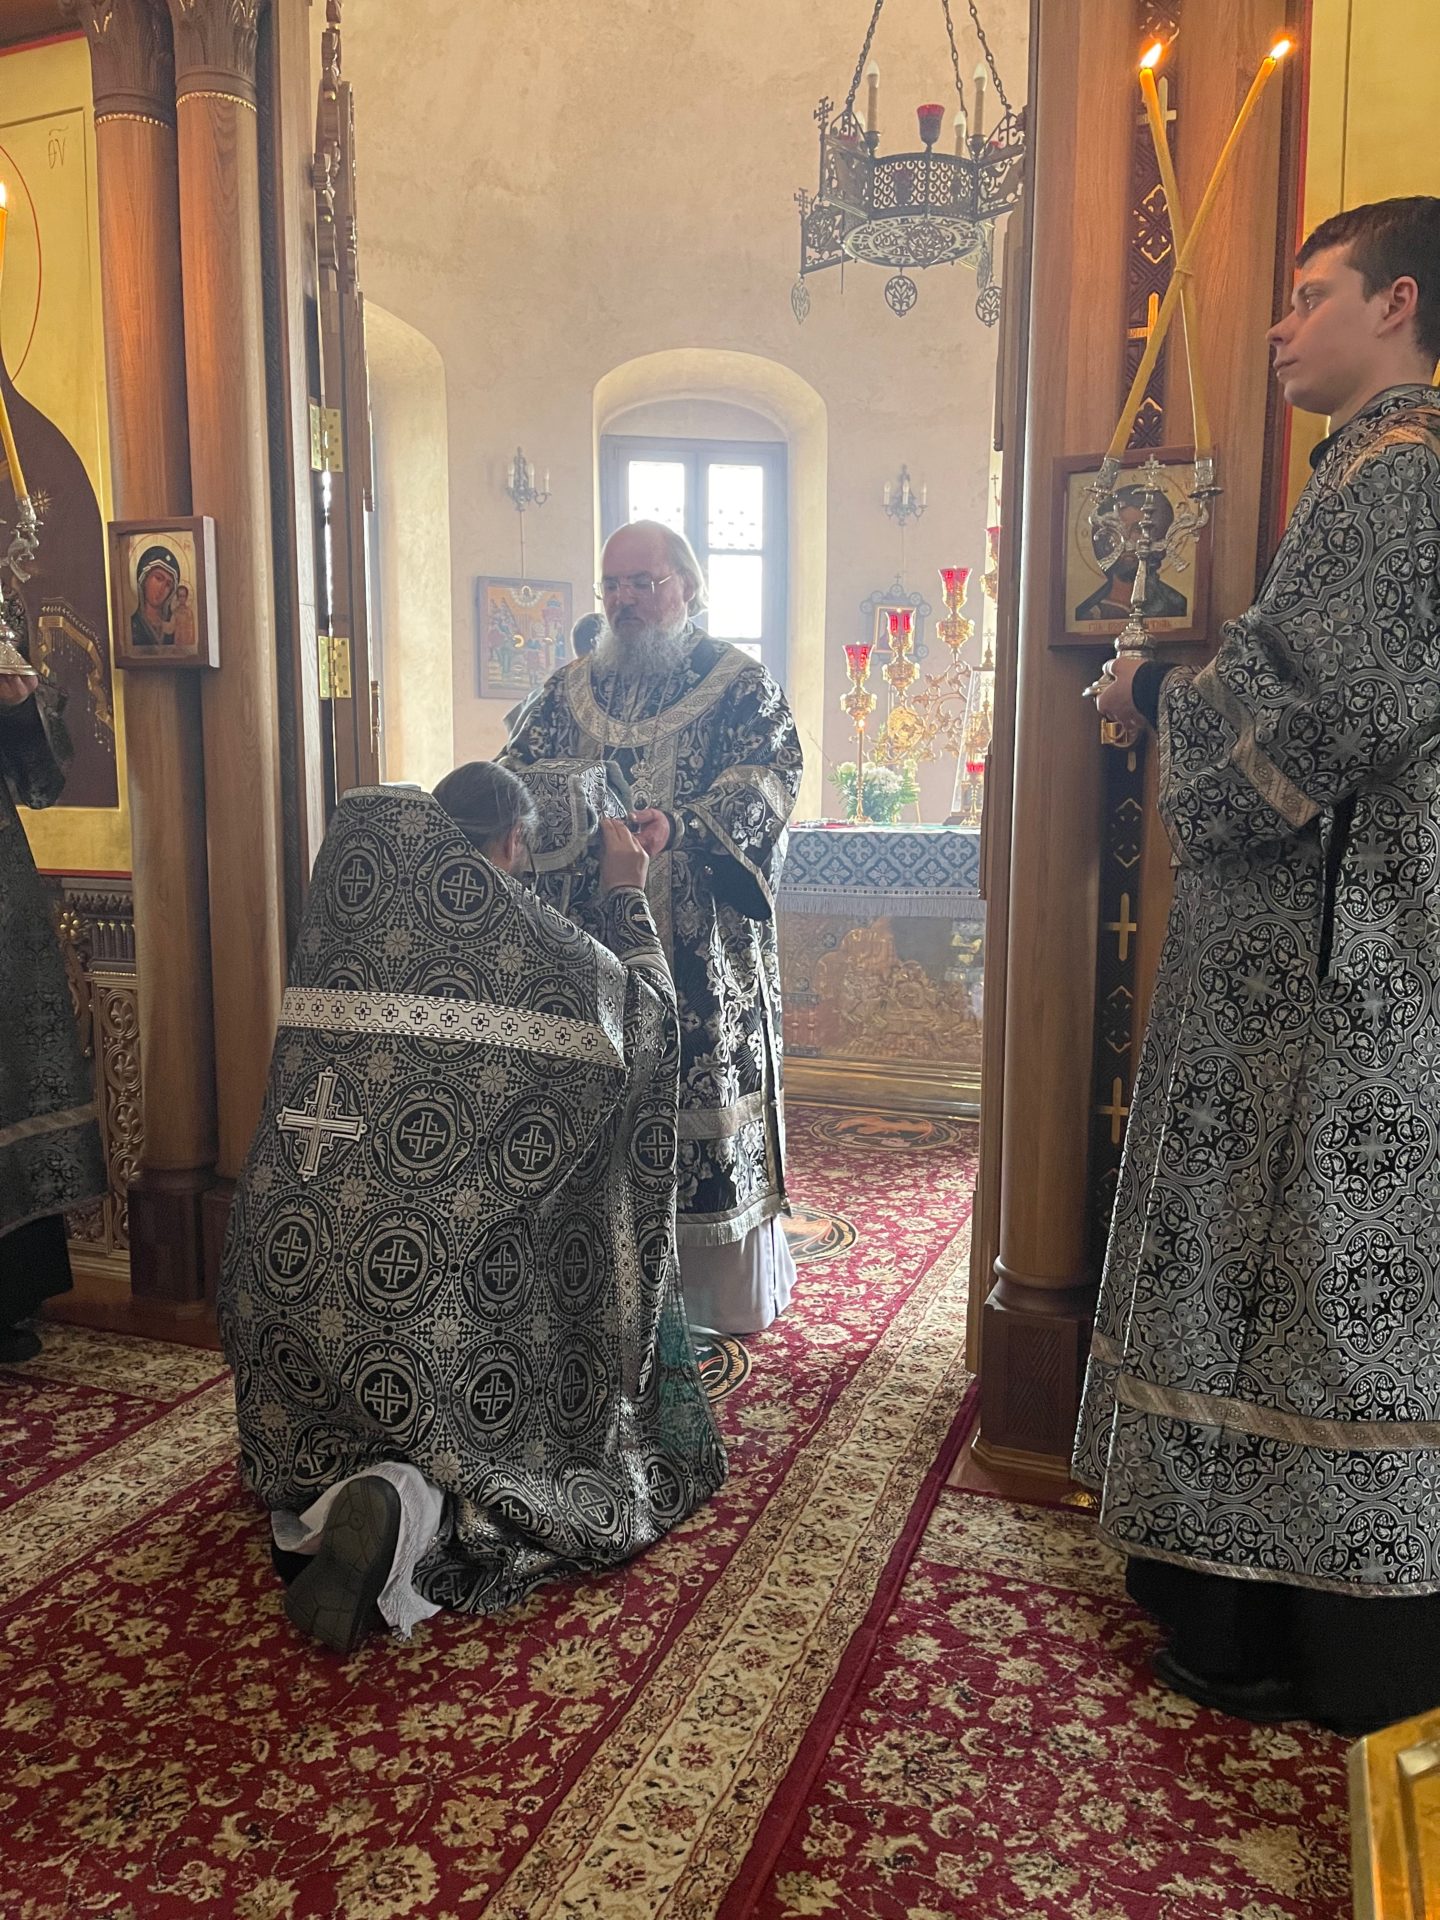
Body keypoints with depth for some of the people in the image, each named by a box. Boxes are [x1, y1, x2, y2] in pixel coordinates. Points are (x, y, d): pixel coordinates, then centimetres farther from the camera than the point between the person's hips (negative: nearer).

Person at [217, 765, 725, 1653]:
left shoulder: (350, 926, 5)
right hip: (448, 1313, -5)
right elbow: (648, 1014, 14)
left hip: (295, 1276, 5)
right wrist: (628, 895, 28)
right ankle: (418, 1504, -15)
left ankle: (319, 1498, 0)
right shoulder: (541, 948, -4)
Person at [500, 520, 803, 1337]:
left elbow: (769, 778, -13)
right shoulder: (571, 689, 15)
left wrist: (681, 827, -31)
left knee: (704, 1104, 2)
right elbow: (520, 767, 8)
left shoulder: (740, 683, 1)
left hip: (702, 954, -3)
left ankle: (724, 1293, 18)